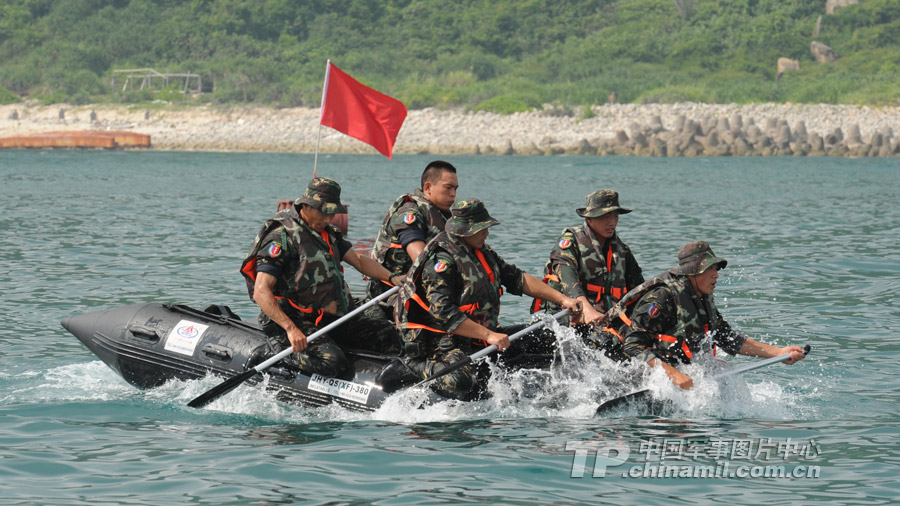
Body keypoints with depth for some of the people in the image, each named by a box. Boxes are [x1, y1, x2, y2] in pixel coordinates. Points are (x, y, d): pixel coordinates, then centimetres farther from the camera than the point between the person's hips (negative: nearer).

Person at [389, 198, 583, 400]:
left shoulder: (482, 253, 12)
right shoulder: (441, 260, -18)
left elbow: (517, 279, 19)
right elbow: (443, 313, -28)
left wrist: (561, 299, 10)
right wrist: (488, 335, -32)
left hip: (479, 336, 9)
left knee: (547, 337, 5)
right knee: (463, 383, -37)